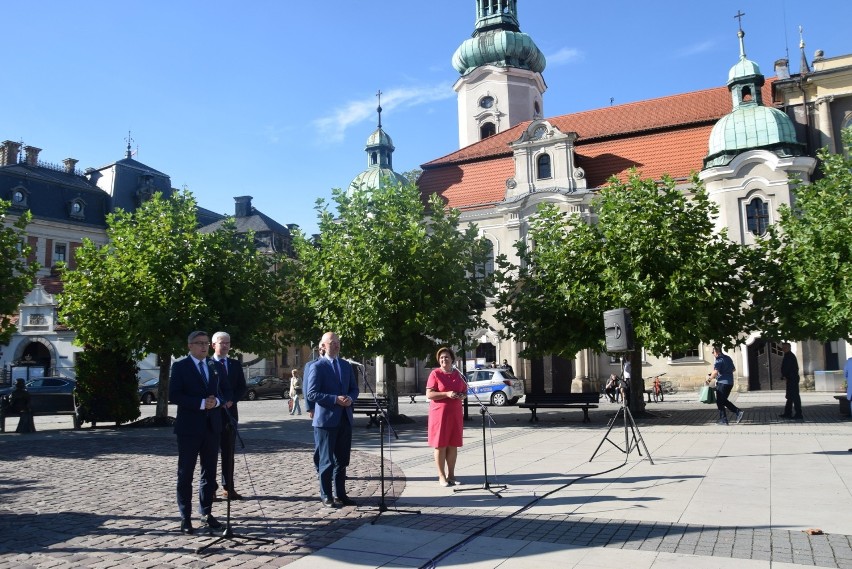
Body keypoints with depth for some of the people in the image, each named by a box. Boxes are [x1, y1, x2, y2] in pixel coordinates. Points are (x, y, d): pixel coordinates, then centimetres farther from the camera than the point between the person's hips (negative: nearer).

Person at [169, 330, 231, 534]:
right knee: (185, 474, 2)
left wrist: (218, 401, -9)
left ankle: (206, 513, 20)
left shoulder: (214, 366, 11)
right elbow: (174, 395, -12)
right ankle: (186, 518, 9)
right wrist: (201, 403, -19)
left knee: (210, 472, 10)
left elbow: (226, 391, 13)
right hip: (189, 427, -4)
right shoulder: (180, 366, -3)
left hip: (212, 426, 5)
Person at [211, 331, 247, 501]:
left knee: (229, 453, 7)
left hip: (230, 413, 4)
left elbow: (242, 388, 8)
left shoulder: (236, 364, 10)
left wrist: (231, 400, -9)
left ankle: (228, 488, 13)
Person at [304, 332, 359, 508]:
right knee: (327, 460, 2)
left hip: (345, 418, 6)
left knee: (342, 460, 12)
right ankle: (326, 496, 13)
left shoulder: (346, 365, 12)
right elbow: (312, 393, -13)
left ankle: (340, 494, 22)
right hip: (326, 419, -6)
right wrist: (335, 399, -20)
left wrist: (350, 398, -7)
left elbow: (354, 389, 15)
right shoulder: (317, 367, -7)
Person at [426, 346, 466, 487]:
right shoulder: (435, 373, -4)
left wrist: (462, 396, -3)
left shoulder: (457, 374, 11)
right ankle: (441, 476, 6)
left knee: (453, 445, 7)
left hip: (455, 414, 5)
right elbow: (429, 394, -11)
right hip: (439, 413, -5)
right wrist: (447, 394, -21)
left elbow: (465, 390, 21)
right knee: (440, 445, -1)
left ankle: (451, 474, 17)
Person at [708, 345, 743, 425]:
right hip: (730, 382, 9)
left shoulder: (718, 360, -14)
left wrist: (710, 378, -13)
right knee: (724, 401, 19)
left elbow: (715, 372, -26)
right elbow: (734, 369, 24)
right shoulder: (728, 358, 13)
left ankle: (723, 419, 3)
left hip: (722, 383, -9)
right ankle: (737, 411, 8)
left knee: (720, 402, 1)